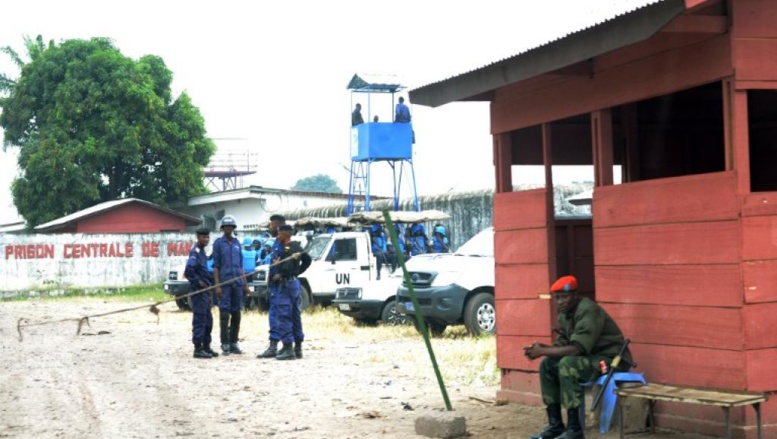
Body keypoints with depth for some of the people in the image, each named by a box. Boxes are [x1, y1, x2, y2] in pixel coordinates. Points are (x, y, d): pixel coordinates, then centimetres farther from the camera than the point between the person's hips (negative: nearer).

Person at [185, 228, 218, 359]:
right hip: (198, 290, -10)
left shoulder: (202, 252, 16)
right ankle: (198, 349, -5)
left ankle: (206, 347, 20)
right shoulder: (195, 252, -13)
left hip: (205, 290, 10)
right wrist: (198, 281, -18)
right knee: (199, 319, -7)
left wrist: (209, 282, 12)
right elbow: (188, 270, -25)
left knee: (207, 320, 13)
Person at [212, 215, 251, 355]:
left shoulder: (237, 243, 15)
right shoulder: (218, 243, 2)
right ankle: (225, 344, 0)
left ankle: (233, 343, 14)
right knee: (224, 313, -4)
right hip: (225, 283, -5)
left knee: (236, 314, 6)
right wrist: (217, 285, -10)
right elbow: (216, 266, -2)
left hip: (237, 283, 5)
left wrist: (245, 284, 14)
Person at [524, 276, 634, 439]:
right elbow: (563, 344, 7)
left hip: (612, 359, -9)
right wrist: (543, 348, -13)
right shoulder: (564, 314, 5)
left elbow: (577, 349, -29)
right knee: (547, 364, -1)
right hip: (590, 357, 9)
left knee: (568, 364, -30)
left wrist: (543, 351, -24)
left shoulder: (588, 311, -23)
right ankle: (555, 424, 1)